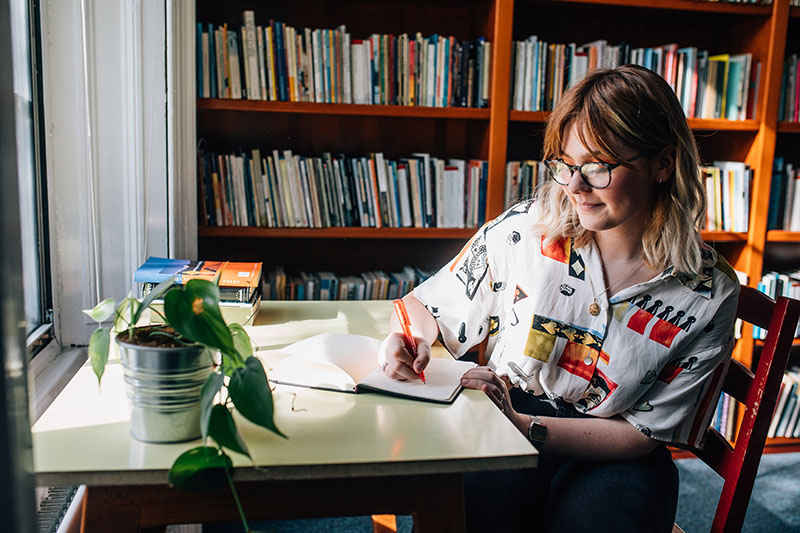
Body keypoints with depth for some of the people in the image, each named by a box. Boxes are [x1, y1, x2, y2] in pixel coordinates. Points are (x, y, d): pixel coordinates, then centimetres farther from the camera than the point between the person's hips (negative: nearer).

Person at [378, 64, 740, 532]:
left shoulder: (710, 294, -8)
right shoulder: (525, 230, -8)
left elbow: (642, 435, -7)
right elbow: (429, 309, 4)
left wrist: (523, 425, -20)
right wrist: (408, 340, -20)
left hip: (608, 459, 1)